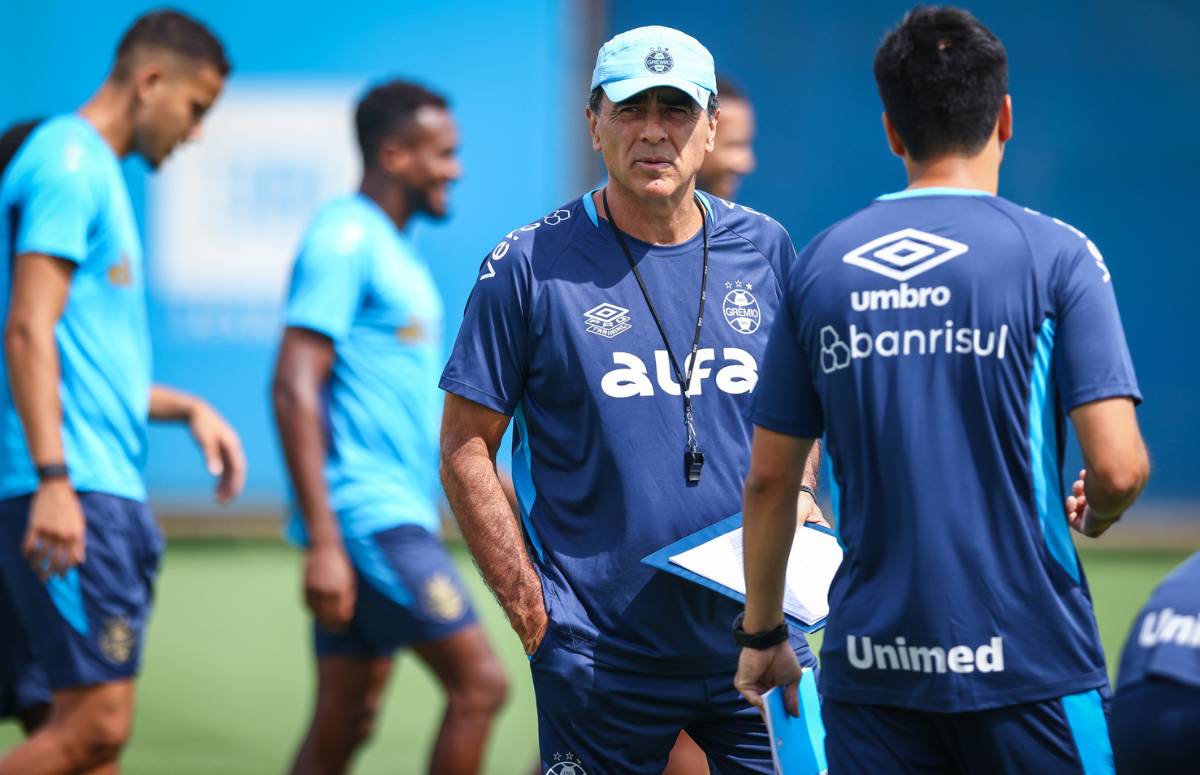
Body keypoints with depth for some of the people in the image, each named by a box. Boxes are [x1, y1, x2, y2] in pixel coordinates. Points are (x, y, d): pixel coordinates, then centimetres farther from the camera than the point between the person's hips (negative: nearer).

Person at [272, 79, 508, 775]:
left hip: (398, 515, 9)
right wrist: (322, 543, -22)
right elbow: (294, 391, -18)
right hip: (367, 514, -9)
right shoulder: (345, 240, -11)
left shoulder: (394, 250, 19)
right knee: (479, 683, -11)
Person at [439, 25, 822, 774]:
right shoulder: (530, 265, -4)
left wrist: (798, 498, 0)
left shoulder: (767, 250, 7)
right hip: (599, 653, -3)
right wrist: (531, 608, -7)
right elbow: (466, 448, -2)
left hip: (757, 646, 3)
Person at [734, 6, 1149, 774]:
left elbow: (769, 479, 8)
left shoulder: (822, 265, 5)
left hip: (870, 666, 3)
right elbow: (1118, 466, -12)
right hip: (1026, 660, -3)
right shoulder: (1056, 255, -5)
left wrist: (762, 635, 20)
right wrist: (1092, 516, 10)